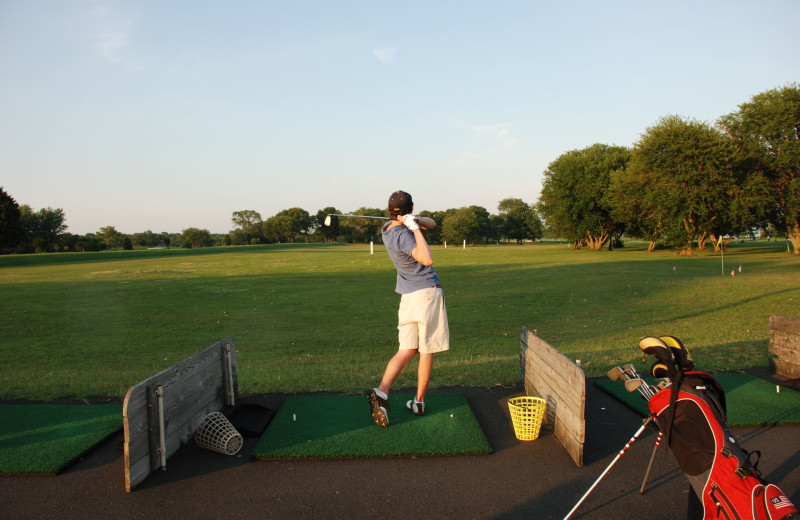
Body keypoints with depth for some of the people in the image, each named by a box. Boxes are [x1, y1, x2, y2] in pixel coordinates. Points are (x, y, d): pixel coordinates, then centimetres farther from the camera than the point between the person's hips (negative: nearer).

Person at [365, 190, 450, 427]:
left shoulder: (388, 229, 9)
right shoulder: (403, 235, -17)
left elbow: (432, 223, 14)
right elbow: (427, 259, -31)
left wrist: (417, 220, -9)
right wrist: (415, 227, -25)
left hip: (408, 297, 7)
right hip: (427, 294, -7)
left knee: (407, 350, 5)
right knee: (426, 351, 5)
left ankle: (381, 392, -13)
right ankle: (419, 403, 14)